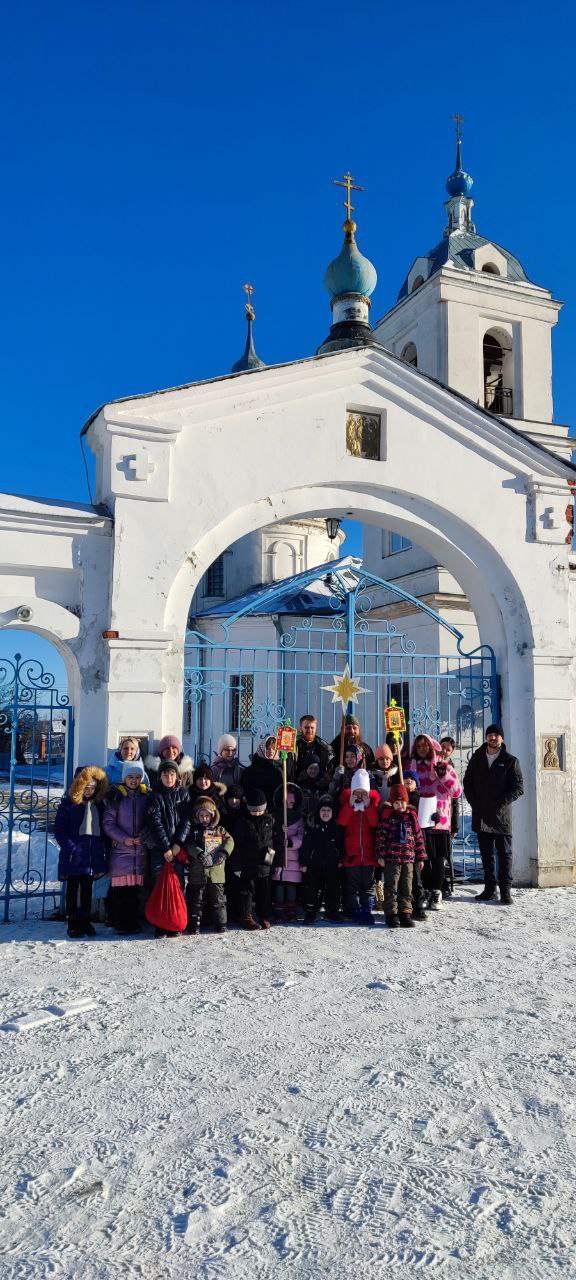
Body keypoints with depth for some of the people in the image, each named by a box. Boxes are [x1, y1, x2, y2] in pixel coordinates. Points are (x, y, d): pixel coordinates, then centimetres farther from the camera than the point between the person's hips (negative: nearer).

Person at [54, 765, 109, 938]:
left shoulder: (99, 804, 9)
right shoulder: (68, 804, -5)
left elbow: (103, 829, 15)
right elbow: (59, 831, -6)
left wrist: (104, 849, 4)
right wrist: (71, 847, -16)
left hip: (94, 855, 4)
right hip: (74, 856, -4)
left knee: (87, 888, 12)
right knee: (73, 888, 4)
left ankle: (85, 920, 21)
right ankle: (73, 923, 11)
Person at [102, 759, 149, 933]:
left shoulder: (146, 796, 8)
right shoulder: (117, 796, 1)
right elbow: (108, 823, 0)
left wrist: (142, 836, -6)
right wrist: (123, 838, -10)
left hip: (140, 849, 2)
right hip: (120, 849, -2)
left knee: (135, 887, 3)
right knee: (120, 888, -4)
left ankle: (133, 923, 13)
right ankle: (119, 924, 3)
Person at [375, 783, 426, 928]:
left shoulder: (411, 817, 8)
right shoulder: (387, 816, -2)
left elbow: (418, 837, 12)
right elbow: (381, 836, -4)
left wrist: (421, 857, 11)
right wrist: (380, 855, -9)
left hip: (408, 858, 3)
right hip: (391, 858, -3)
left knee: (406, 888, 8)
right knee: (391, 887, 1)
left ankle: (405, 912, 16)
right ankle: (391, 914, 7)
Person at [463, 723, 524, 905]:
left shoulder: (510, 761, -1)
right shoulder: (477, 758, 9)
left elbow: (518, 788, -3)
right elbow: (467, 781, 15)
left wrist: (500, 804, -11)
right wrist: (473, 802, 1)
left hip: (501, 815, -3)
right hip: (481, 815, 3)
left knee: (505, 853, 1)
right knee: (486, 853, 10)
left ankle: (505, 890, 6)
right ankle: (490, 888, 18)